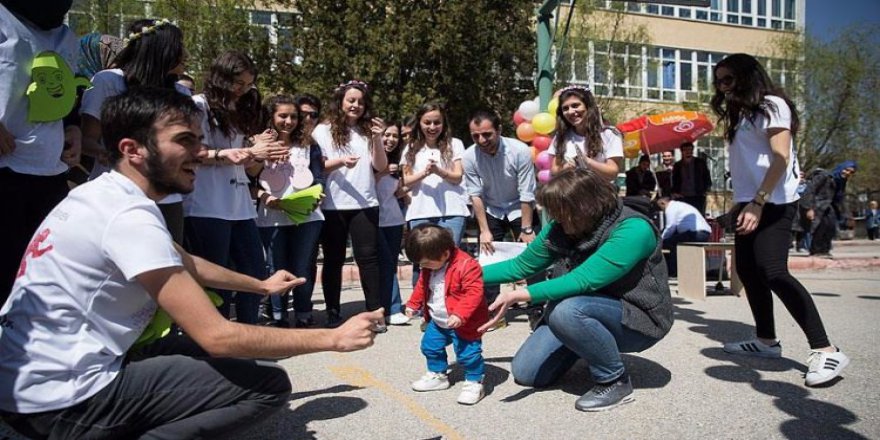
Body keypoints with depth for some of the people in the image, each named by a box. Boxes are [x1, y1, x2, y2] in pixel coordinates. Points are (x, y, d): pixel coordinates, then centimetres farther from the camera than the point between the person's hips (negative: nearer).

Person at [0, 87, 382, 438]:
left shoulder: (104, 194, 9)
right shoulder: (130, 216, -22)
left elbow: (186, 263, 23)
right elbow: (218, 337, -25)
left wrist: (261, 285, 31)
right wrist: (333, 337, -18)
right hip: (64, 397, -10)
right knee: (270, 385, -11)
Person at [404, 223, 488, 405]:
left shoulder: (466, 265, -26)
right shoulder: (429, 269, -1)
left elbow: (474, 293, -29)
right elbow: (421, 287, 17)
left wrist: (460, 315, -35)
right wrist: (413, 305, 16)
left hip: (462, 324, -8)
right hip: (437, 322, 8)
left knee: (467, 353, -6)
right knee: (430, 346, 17)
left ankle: (474, 382, 15)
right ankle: (437, 375, 37)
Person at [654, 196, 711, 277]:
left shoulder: (671, 207, 2)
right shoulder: (680, 205, 30)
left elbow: (671, 227, -6)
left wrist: (661, 239, 6)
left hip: (695, 233, -10)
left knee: (667, 243, -6)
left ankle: (672, 272, -4)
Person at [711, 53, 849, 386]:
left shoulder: (771, 105, -5)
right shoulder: (741, 114, 19)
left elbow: (781, 158, -15)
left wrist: (758, 203, -21)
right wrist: (741, 204, 8)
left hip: (772, 202, -9)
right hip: (750, 202, 9)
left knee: (773, 272, -18)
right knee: (748, 270, 9)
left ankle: (825, 351, -13)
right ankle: (767, 340, 19)